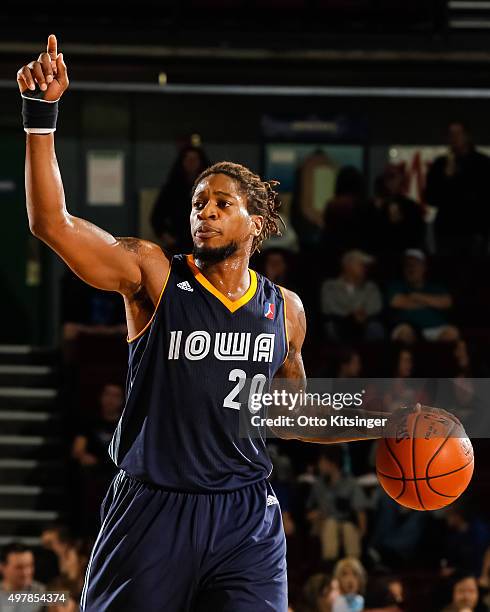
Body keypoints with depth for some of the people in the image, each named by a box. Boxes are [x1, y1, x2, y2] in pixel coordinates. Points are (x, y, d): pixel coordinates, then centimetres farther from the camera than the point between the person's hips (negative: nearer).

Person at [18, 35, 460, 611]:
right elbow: (52, 223, -15)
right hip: (152, 511, -2)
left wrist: (388, 424, 14)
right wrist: (42, 115, -24)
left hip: (246, 519, 3)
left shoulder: (285, 310, 10)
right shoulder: (153, 273, -3)